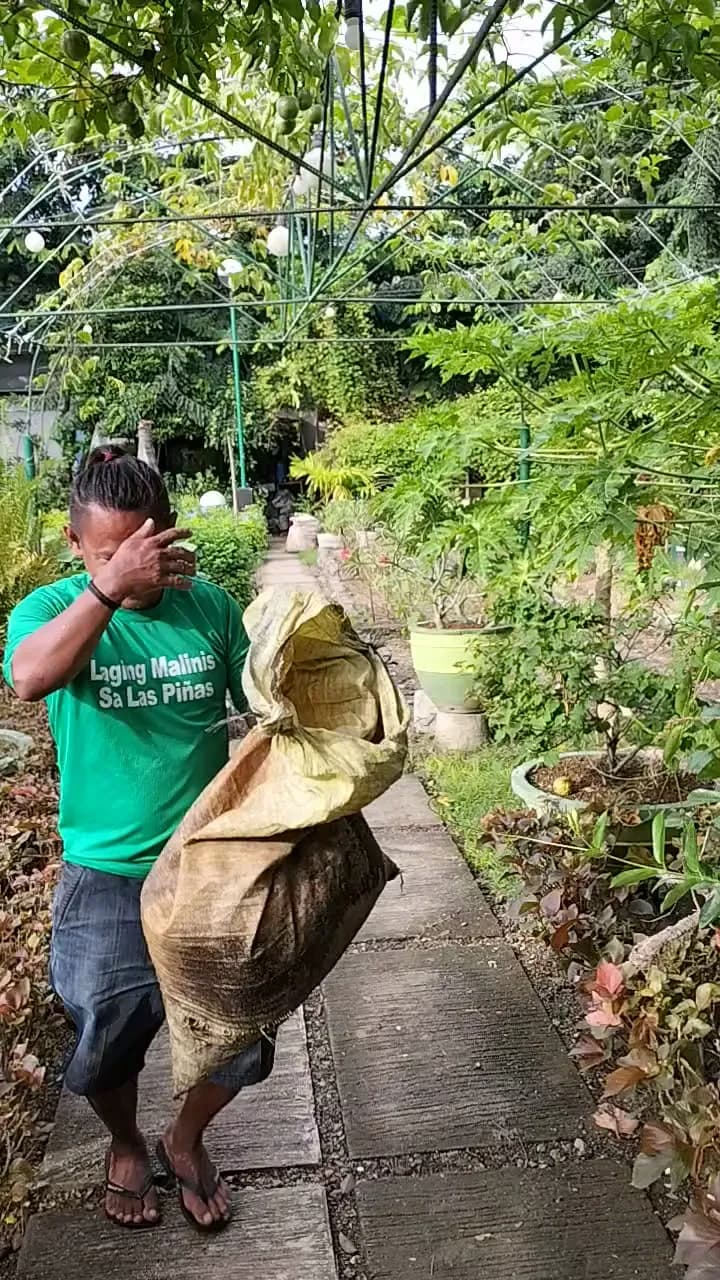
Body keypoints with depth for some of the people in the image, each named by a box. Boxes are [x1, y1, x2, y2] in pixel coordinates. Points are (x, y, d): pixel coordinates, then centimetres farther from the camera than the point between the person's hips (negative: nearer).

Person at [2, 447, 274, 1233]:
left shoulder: (209, 606, -5)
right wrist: (109, 584, -43)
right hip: (107, 879, -1)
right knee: (108, 1044, 17)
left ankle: (185, 1140, 44)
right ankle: (125, 1147, 51)